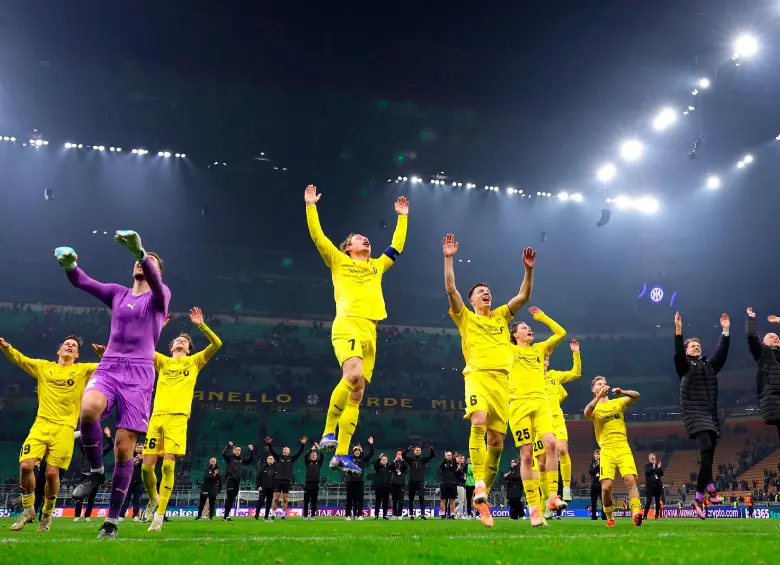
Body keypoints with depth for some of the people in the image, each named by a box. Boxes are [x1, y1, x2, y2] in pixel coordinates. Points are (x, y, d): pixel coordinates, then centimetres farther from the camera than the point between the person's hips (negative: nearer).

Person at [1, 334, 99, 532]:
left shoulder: (83, 370, 10)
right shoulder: (43, 366, 16)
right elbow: (19, 359, 12)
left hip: (64, 428, -2)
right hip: (40, 424, 2)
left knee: (52, 472, -7)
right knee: (25, 466, -13)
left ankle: (47, 514, 17)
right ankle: (28, 509, 10)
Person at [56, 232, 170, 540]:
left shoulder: (160, 297, 5)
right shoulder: (117, 293, 17)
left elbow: (155, 282, -18)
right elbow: (82, 281, 6)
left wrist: (140, 251, -38)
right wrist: (69, 264, -18)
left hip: (138, 376, -2)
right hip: (108, 369, 3)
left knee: (124, 448, -6)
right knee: (89, 408, -32)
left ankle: (112, 521, 6)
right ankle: (96, 472, -7)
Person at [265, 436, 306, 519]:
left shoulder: (291, 459, 8)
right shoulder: (279, 457, 8)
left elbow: (299, 453, -1)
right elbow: (272, 451, -2)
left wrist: (302, 444, -12)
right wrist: (269, 444, -17)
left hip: (287, 481, 0)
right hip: (278, 480, 0)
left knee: (285, 499, 3)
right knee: (276, 498, 0)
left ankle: (283, 515, 11)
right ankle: (273, 514, 9)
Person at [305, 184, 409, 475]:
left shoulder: (377, 266, 28)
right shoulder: (339, 261, 14)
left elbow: (397, 245, 37)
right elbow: (317, 236, 8)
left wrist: (402, 217, 40)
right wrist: (310, 205, 7)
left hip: (370, 332, 5)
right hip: (347, 326, -5)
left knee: (357, 393, -1)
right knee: (353, 377, -30)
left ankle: (342, 455, 1)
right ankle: (328, 432, -15)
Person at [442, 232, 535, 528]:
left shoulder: (501, 316, 24)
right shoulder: (466, 318, 14)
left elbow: (524, 295, 19)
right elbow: (451, 290, 1)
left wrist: (529, 269, 7)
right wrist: (449, 259, -4)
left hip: (502, 379, 4)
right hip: (477, 375, -4)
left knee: (496, 440, 1)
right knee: (479, 423, -29)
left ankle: (484, 495, 10)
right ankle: (479, 488, -29)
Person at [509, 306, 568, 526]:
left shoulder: (540, 349, 24)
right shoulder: (509, 350, 13)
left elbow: (561, 333, 23)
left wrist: (542, 317, 25)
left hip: (541, 402, 3)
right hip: (519, 404, -3)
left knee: (551, 443, -21)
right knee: (527, 455, -6)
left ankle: (552, 497, -13)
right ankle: (533, 508, -3)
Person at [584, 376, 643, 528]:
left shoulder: (618, 402, 16)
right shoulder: (594, 408, 10)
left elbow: (636, 396, -1)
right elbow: (587, 413, -16)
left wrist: (622, 392, -21)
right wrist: (599, 396, -27)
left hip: (623, 448, 1)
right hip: (606, 451, -1)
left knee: (631, 480, -19)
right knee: (606, 486, -11)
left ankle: (636, 512, -27)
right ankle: (610, 518, 8)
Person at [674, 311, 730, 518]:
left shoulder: (710, 365, 19)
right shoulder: (685, 366, 5)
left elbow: (721, 353, 7)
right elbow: (677, 353, -13)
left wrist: (725, 331, -1)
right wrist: (678, 331, -25)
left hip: (711, 414, 5)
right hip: (694, 414, -5)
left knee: (708, 456, 3)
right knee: (706, 448, -26)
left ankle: (699, 499, 10)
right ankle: (710, 487, -16)